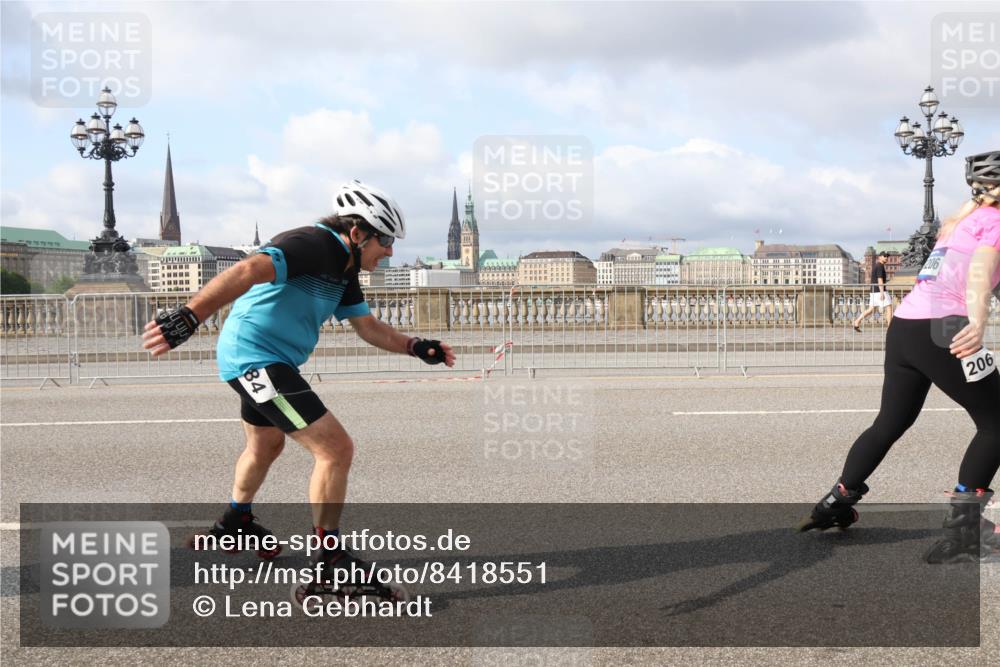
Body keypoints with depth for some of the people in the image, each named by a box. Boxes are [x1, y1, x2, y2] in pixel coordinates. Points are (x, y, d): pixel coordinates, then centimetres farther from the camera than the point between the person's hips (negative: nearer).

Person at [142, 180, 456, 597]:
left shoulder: (343, 269, 9)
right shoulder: (312, 246, -22)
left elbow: (368, 327, 18)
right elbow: (247, 272, -36)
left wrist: (415, 347, 5)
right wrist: (189, 316, -47)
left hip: (258, 361, 11)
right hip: (256, 358, -11)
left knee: (265, 446, 33)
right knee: (335, 448, -14)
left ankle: (235, 523, 58)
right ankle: (331, 563, -6)